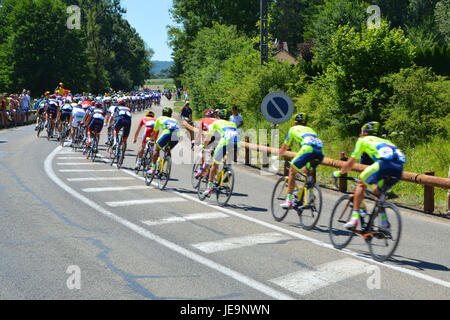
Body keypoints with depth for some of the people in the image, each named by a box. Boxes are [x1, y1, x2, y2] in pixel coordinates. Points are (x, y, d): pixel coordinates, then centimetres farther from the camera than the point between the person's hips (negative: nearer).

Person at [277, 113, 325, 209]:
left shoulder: (293, 129, 28)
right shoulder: (310, 129, 40)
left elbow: (284, 148, 36)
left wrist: (277, 158, 52)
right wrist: (307, 163, 62)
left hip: (308, 148, -5)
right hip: (321, 152, 5)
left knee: (292, 171, 11)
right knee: (307, 172, 29)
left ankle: (289, 200, 5)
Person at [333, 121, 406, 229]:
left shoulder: (363, 140, 24)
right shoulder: (385, 141, 40)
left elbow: (350, 163, 27)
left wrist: (338, 173, 44)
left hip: (384, 163, -5)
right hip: (399, 168, 5)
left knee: (361, 184, 15)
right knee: (376, 190, 28)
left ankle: (354, 218, 6)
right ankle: (384, 220, 18)